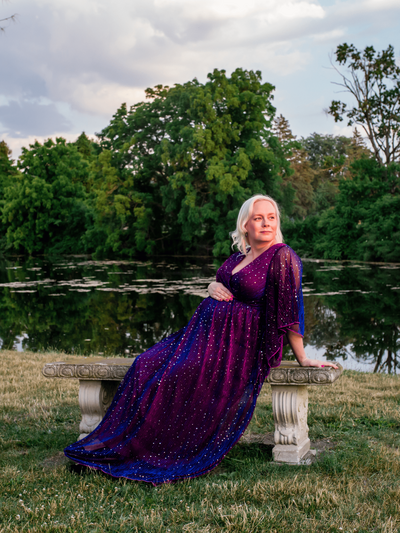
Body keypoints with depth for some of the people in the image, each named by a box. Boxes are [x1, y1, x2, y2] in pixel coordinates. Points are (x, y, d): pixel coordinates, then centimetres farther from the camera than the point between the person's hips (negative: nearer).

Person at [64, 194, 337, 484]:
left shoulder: (283, 257, -8)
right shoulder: (239, 256, 14)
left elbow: (290, 311, -11)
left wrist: (302, 358, -10)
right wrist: (213, 287, 2)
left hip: (237, 343, -8)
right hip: (205, 330, 8)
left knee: (172, 379, -21)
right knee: (147, 366, -11)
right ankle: (115, 438, -3)